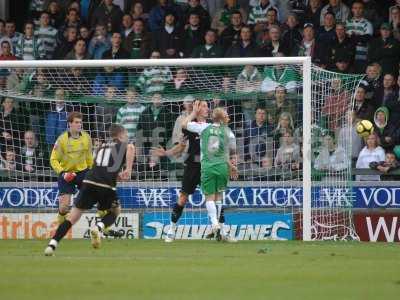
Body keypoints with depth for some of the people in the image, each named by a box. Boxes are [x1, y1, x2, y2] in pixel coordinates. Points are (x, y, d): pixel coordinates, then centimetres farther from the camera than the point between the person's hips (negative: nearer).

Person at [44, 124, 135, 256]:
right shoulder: (123, 146, 13)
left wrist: (118, 176, 30)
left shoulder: (102, 147, 29)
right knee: (115, 212, 24)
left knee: (72, 217, 8)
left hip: (89, 182, 4)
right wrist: (128, 170, -11)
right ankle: (99, 227, -6)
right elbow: (131, 147, -13)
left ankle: (52, 244, -6)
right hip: (107, 186, -4)